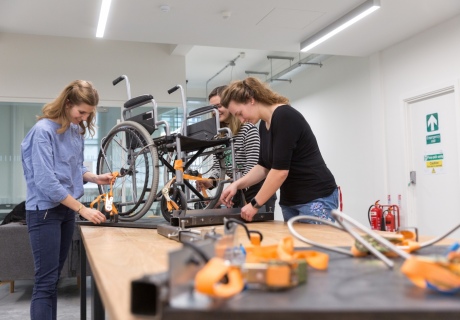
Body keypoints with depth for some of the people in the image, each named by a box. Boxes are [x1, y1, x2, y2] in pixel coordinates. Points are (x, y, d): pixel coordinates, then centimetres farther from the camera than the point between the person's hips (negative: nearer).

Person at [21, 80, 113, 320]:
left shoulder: (77, 130, 6)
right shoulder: (43, 130, -16)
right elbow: (46, 181, -22)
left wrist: (94, 177, -3)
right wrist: (83, 209, -22)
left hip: (67, 210, 8)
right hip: (44, 211, -7)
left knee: (54, 279, 14)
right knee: (45, 281, -5)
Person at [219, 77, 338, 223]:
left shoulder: (285, 117, -19)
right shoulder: (264, 126, 9)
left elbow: (280, 170, -23)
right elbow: (264, 166, 18)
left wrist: (254, 204, -14)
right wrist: (237, 184, 4)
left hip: (316, 199, -9)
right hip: (290, 201, 9)